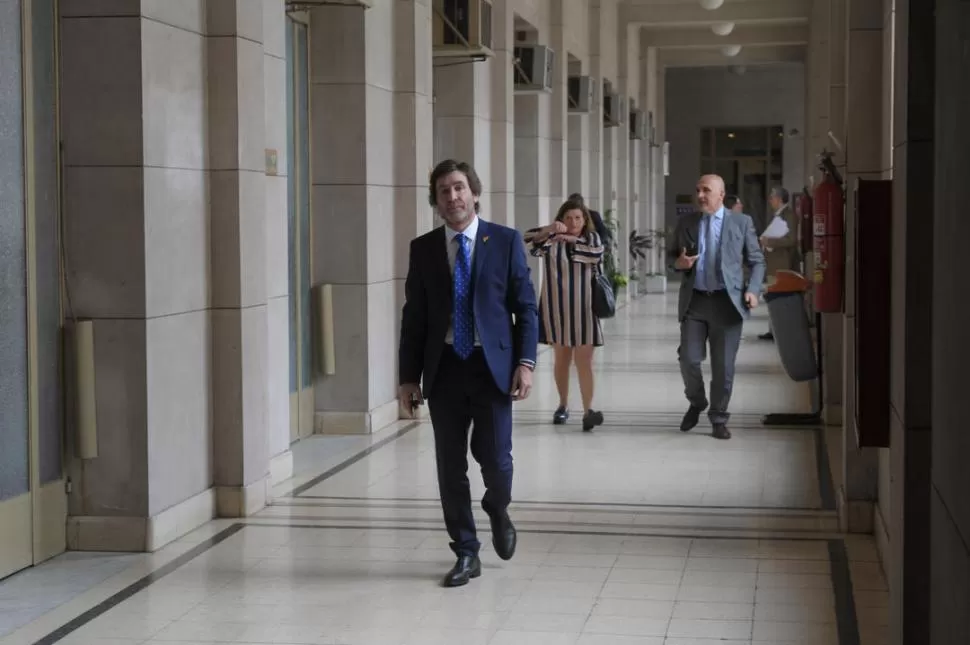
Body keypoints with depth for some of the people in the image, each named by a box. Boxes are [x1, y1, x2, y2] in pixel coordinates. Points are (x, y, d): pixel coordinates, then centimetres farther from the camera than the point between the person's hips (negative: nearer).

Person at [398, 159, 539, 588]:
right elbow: (414, 316, 7)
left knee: (495, 459, -4)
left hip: (492, 365, -2)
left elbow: (525, 307, 1)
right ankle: (465, 553, 16)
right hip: (444, 369, 2)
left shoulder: (506, 241, 1)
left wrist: (525, 363, -9)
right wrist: (408, 376, 3)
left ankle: (498, 512, 30)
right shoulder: (423, 249, 6)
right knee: (451, 466, 3)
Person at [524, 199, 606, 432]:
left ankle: (588, 410, -14)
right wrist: (549, 229, -30)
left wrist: (573, 240, -21)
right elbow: (531, 241, -16)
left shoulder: (592, 238, 4)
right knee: (561, 359, 11)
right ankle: (563, 405, 25)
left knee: (584, 360, -7)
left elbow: (596, 254, -17)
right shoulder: (551, 239, 3)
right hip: (557, 307, 1)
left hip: (583, 308, -1)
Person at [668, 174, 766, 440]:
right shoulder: (686, 223, 9)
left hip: (727, 301, -1)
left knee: (723, 365, 2)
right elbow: (672, 256, 19)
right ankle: (696, 403, 24)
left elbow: (757, 261, 7)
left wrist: (753, 290, -8)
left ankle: (719, 419, 17)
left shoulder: (741, 222, 4)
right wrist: (678, 263, -6)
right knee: (689, 359, -5)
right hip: (694, 301, 2)